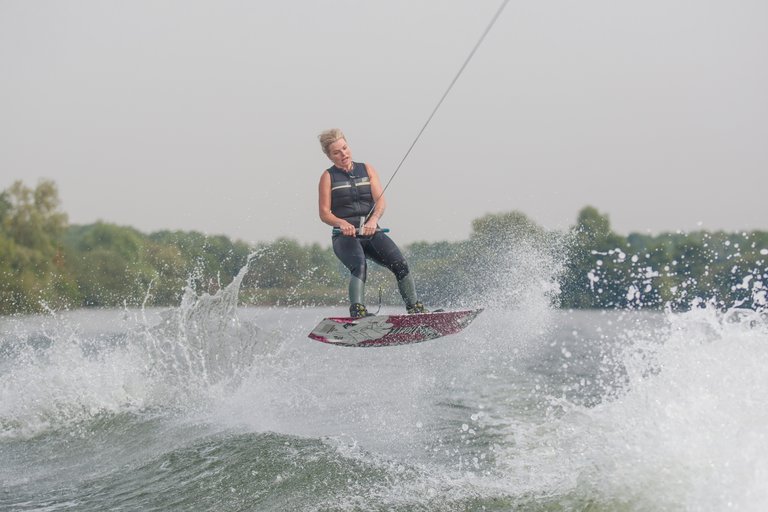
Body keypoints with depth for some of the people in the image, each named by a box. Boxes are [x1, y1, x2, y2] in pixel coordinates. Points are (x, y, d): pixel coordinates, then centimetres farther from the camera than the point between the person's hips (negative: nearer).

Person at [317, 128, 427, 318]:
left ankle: (415, 308, -13)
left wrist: (373, 220, -19)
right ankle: (357, 312, -44)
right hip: (345, 236, -3)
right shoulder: (328, 176, 7)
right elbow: (324, 213, -1)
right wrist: (342, 223, -22)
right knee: (359, 266, -32)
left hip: (371, 232, 3)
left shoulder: (367, 169, 14)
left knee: (400, 264, -18)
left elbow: (380, 200, 2)